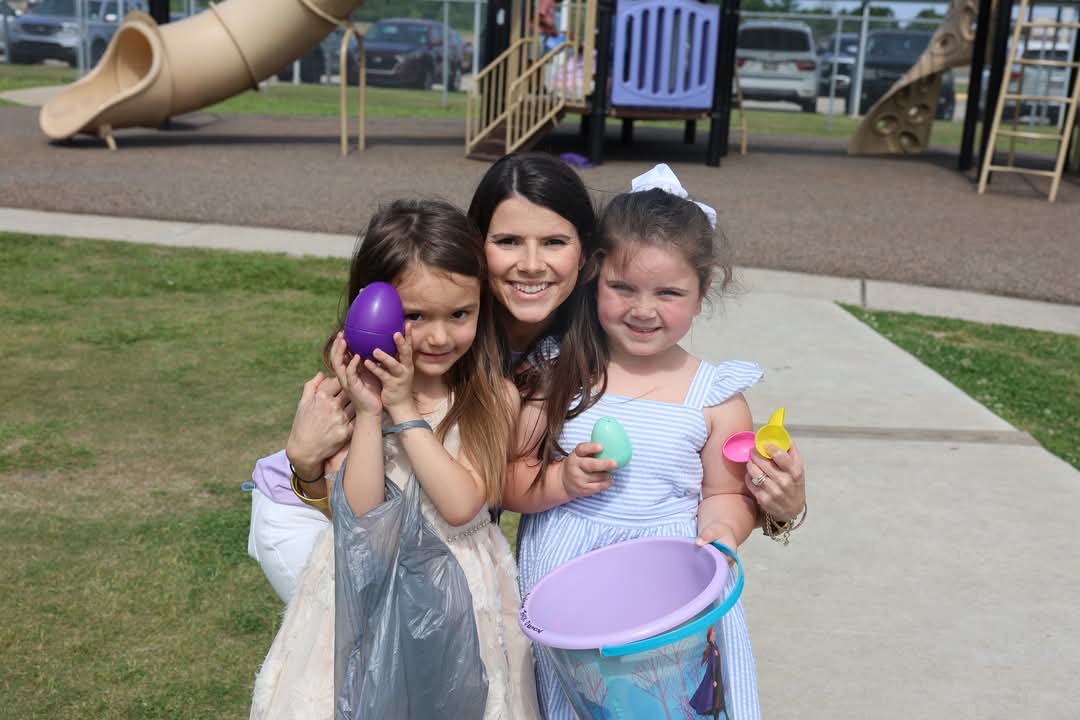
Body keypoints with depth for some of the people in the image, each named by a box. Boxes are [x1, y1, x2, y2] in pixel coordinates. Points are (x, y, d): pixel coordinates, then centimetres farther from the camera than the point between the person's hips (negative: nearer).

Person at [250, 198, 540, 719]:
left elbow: (461, 505, -20)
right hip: (366, 586, 1)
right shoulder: (350, 394, -8)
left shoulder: (495, 398, -11)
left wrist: (405, 411, -21)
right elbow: (360, 514, -14)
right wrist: (369, 414, -22)